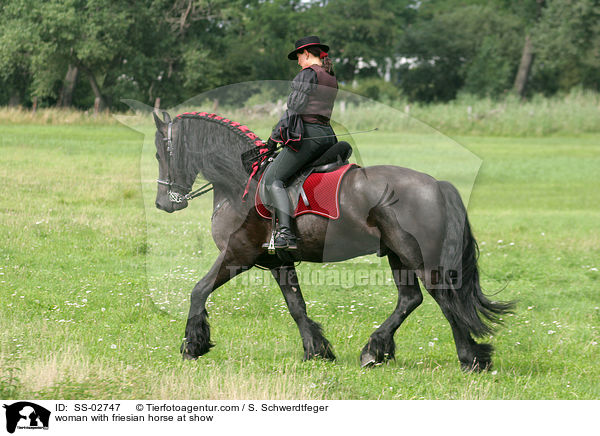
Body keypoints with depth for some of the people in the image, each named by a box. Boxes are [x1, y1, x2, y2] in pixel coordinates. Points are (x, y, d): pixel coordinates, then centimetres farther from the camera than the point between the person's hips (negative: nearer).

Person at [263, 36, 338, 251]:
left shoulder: (307, 74, -6)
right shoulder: (331, 78, 19)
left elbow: (294, 107, -10)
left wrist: (275, 134, -3)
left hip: (307, 134, -9)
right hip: (327, 134, 9)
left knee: (273, 177, -9)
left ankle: (285, 232, -27)